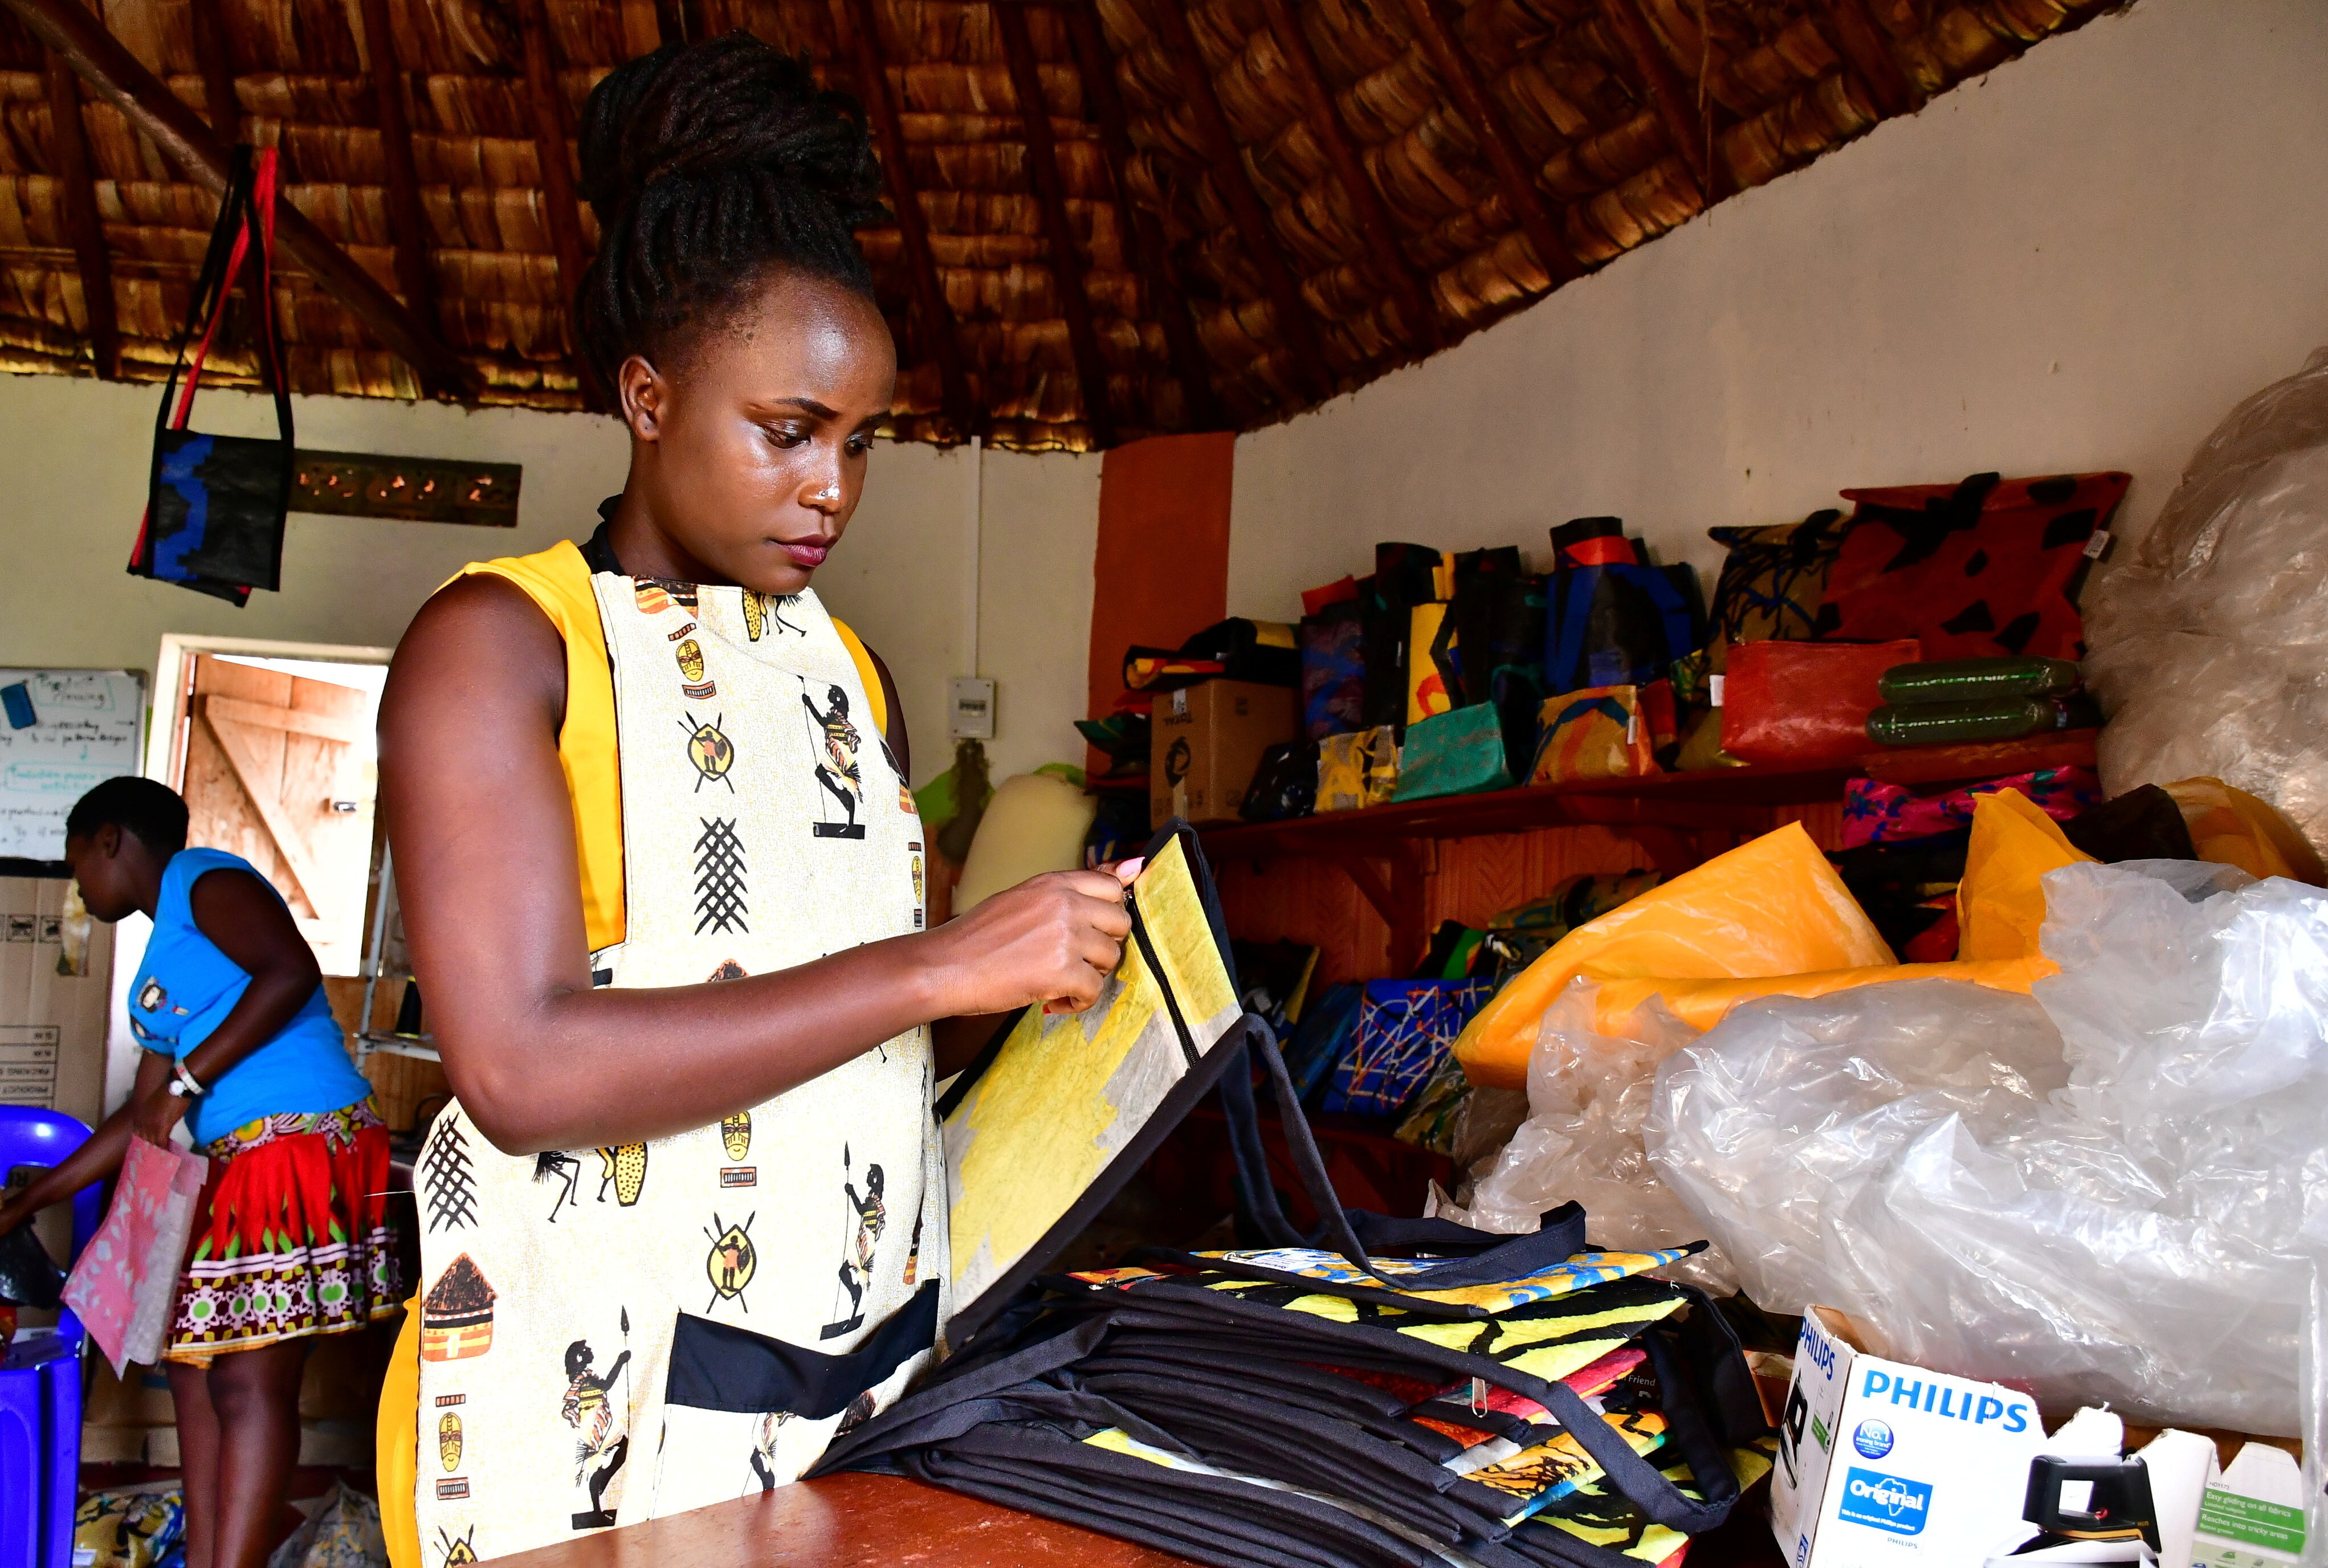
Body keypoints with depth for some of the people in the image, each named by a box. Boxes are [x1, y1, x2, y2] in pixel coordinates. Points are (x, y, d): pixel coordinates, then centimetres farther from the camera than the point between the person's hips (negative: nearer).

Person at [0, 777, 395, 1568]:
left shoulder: (202, 879, -1)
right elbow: (141, 1119, 28)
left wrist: (186, 1081, -17)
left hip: (303, 1140, -10)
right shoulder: (167, 956, 25)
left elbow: (292, 970, -20)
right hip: (240, 1165, 10)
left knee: (249, 1380, -10)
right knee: (193, 1366, 12)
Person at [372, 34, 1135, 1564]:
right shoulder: (501, 641, -6)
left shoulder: (852, 672, 12)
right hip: (597, 1395, -5)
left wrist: (1042, 973, -2)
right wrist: (943, 965, -21)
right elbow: (522, 1068, -19)